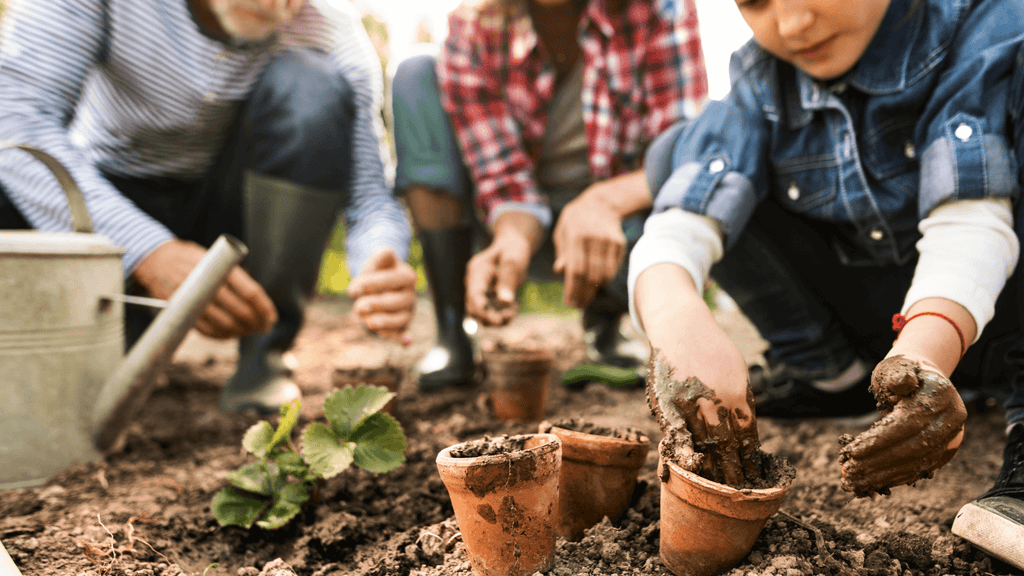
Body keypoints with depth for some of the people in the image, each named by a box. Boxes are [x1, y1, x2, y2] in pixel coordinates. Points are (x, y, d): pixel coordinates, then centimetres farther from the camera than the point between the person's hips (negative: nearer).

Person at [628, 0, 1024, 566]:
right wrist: (674, 314, -45)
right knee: (681, 150, -8)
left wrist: (926, 348, -49)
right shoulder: (760, 79, -9)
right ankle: (833, 374, 0)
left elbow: (968, 218, -31)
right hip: (880, 323, 3)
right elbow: (680, 223, -23)